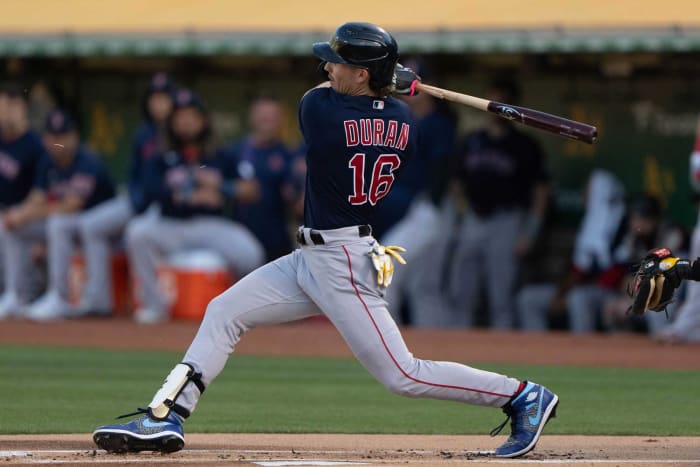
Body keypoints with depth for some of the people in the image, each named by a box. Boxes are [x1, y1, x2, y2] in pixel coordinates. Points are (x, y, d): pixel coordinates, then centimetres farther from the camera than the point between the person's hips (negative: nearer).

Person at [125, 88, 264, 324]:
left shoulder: (220, 160, 11)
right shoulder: (160, 161, 5)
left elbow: (251, 189, 3)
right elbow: (154, 191, -16)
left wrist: (220, 186, -13)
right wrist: (193, 197, -26)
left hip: (212, 225, 0)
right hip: (172, 227, 0)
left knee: (250, 254, -28)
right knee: (138, 231, -32)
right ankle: (154, 304, -18)